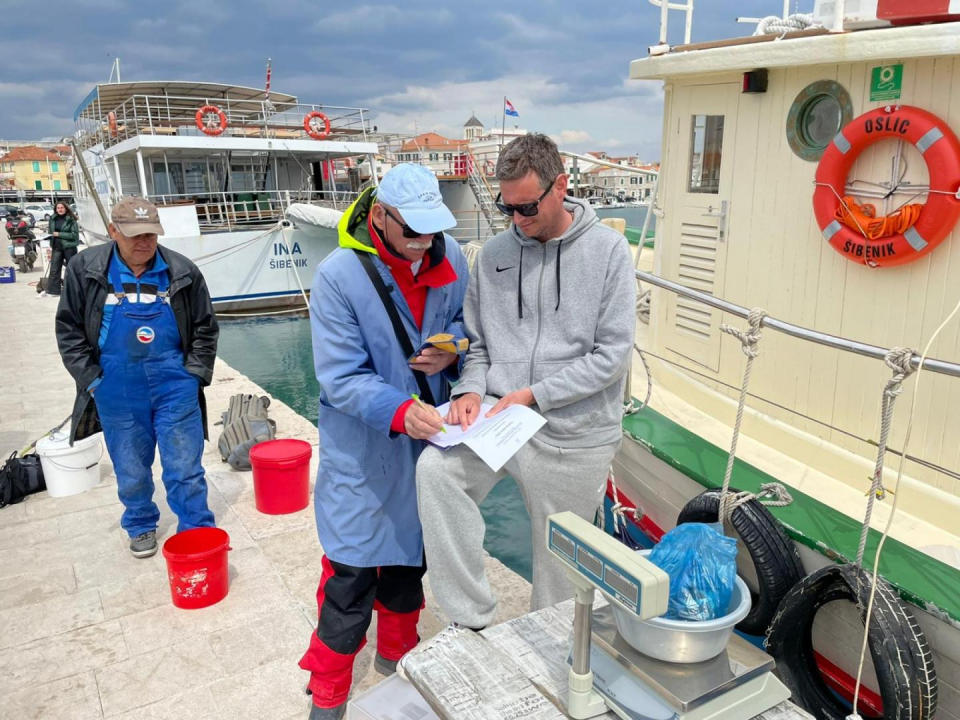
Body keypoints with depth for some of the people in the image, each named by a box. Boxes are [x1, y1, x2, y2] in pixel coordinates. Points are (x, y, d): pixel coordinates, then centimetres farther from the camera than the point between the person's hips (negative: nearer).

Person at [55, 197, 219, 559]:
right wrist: (91, 378, -3)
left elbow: (205, 327, 4)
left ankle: (197, 531, 21)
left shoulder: (182, 271, -4)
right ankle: (141, 527, 38)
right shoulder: (85, 269, -3)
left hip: (175, 387, -1)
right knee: (131, 470, 16)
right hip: (117, 392, 1)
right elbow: (69, 329, 3)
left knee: (185, 467, 6)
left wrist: (194, 374, -2)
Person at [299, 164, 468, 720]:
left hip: (426, 439, 5)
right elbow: (341, 378, -21)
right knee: (352, 574, 3)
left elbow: (465, 317, 9)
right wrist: (398, 411, -37)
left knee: (411, 553, 22)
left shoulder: (450, 258, -8)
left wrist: (451, 347, -14)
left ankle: (397, 654, 47)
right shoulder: (339, 275, -21)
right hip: (362, 450, -5)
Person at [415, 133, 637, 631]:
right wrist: (471, 390, -10)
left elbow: (613, 354, -11)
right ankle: (472, 619, -9)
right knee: (435, 469, -24)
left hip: (574, 436, -2)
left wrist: (532, 394, -16)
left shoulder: (607, 250, -6)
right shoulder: (494, 253, 5)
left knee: (558, 567, 10)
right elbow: (477, 340, 11)